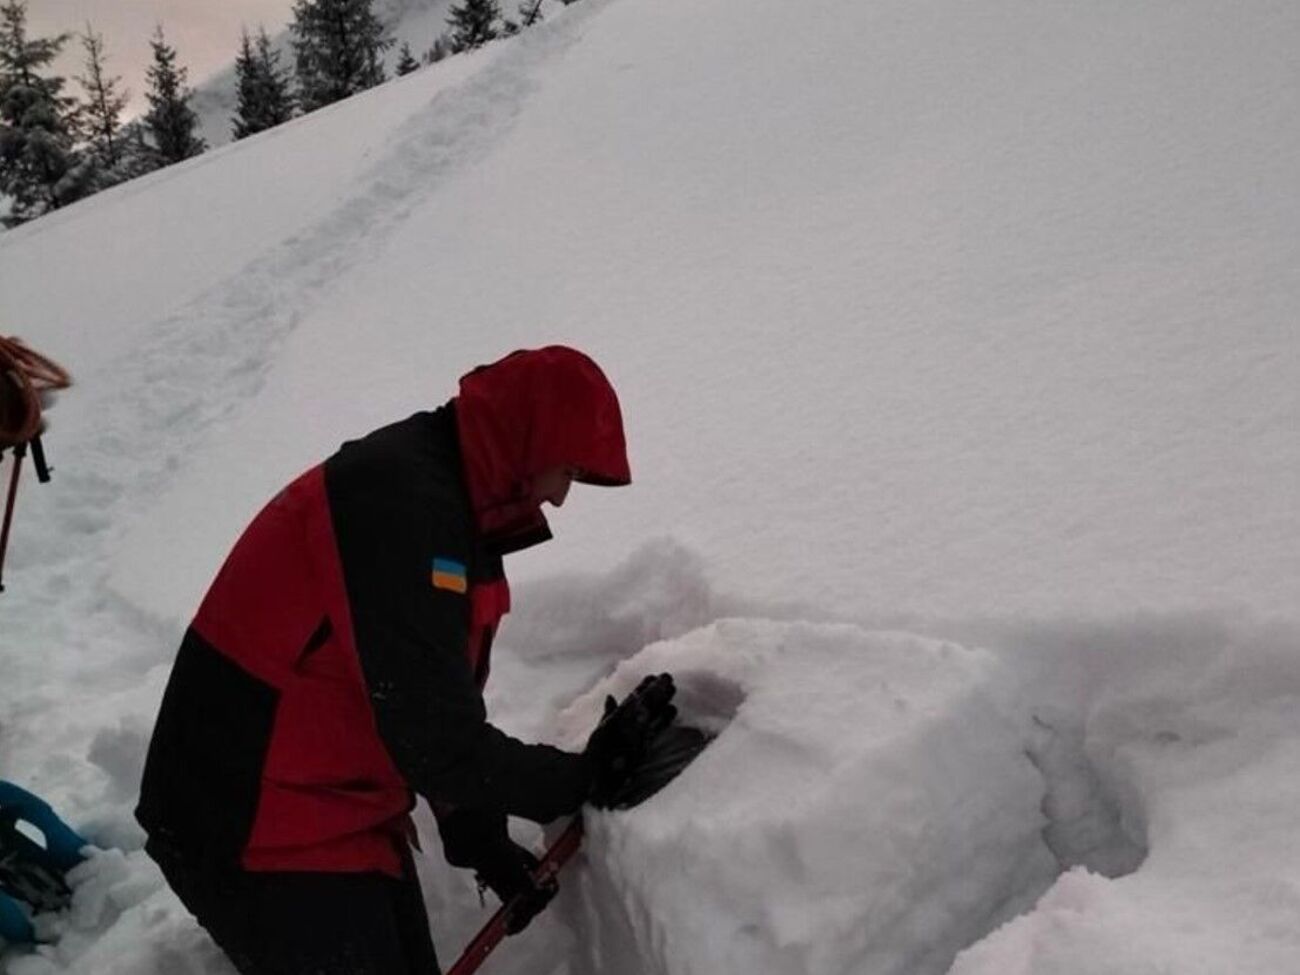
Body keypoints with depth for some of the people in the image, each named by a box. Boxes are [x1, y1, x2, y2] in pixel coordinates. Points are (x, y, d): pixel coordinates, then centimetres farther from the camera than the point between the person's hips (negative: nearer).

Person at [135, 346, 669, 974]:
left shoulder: (451, 509, 6)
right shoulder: (398, 501, -26)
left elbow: (445, 716, 10)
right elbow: (433, 741, -26)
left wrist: (486, 848, 7)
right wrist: (580, 778, -13)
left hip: (344, 821, 9)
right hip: (255, 835, -9)